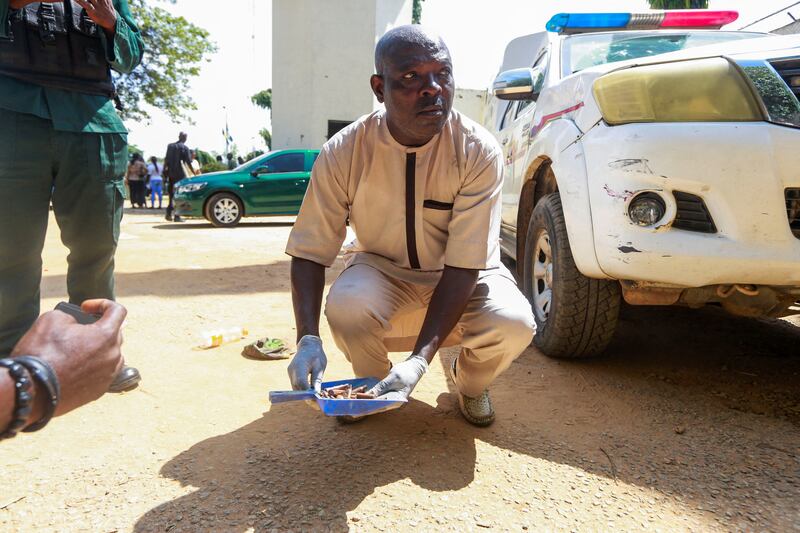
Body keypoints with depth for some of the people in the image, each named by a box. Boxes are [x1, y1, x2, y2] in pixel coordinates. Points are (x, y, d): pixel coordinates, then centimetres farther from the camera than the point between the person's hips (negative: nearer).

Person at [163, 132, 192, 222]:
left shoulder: (170, 146, 10)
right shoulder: (184, 148, -6)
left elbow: (166, 160, 11)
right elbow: (189, 162, -10)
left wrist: (165, 172, 16)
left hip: (170, 173, 5)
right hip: (180, 173, -5)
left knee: (171, 193, 16)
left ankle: (169, 214, 14)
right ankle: (177, 216, -4)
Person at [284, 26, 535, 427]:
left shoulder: (479, 152, -23)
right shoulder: (343, 153, -19)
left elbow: (463, 266, -24)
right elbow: (309, 252, -13)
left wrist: (419, 359, -34)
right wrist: (307, 339, -29)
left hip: (464, 275, 0)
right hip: (383, 270, 1)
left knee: (513, 323, -30)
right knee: (345, 304, -33)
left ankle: (469, 384, 8)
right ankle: (373, 387, 3)